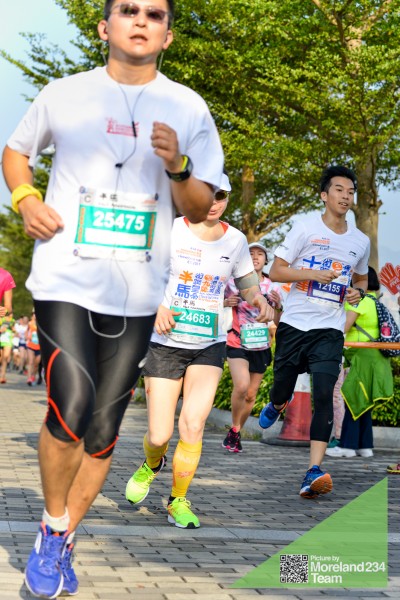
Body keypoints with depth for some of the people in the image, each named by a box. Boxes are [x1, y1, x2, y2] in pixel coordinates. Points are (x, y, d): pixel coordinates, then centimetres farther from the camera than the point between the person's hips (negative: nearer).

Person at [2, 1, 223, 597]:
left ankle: (63, 542, 25)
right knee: (71, 410, -19)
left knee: (103, 431, 6)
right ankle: (53, 527, 6)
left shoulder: (188, 108, 5)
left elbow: (201, 209, 7)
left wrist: (178, 168, -14)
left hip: (136, 294, 2)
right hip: (66, 279, -2)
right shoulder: (64, 94, 3)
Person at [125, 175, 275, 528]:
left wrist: (258, 299, -5)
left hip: (209, 346, 2)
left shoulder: (235, 240, 4)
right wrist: (155, 307, -21)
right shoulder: (169, 231, -7)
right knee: (160, 437, -3)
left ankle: (178, 501, 5)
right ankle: (152, 465, 35)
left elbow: (247, 282, 18)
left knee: (193, 424, -15)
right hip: (166, 344, -2)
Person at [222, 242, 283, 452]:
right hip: (237, 344, -3)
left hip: (261, 347, 4)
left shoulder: (273, 287, 4)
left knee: (251, 395, 8)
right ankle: (235, 428, -4)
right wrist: (226, 302, -15)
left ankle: (235, 434, 26)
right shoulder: (234, 283, -4)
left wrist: (278, 306, -12)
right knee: (241, 386, -24)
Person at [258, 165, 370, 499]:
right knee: (284, 384, 10)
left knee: (324, 394, -15)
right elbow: (276, 272, -2)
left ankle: (314, 472, -21)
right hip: (294, 323, -1)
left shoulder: (361, 241, 9)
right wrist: (314, 274, -16)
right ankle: (276, 405, 50)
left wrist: (358, 292, 3)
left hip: (329, 330, 1)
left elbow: (361, 278, 26)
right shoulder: (306, 228, -2)